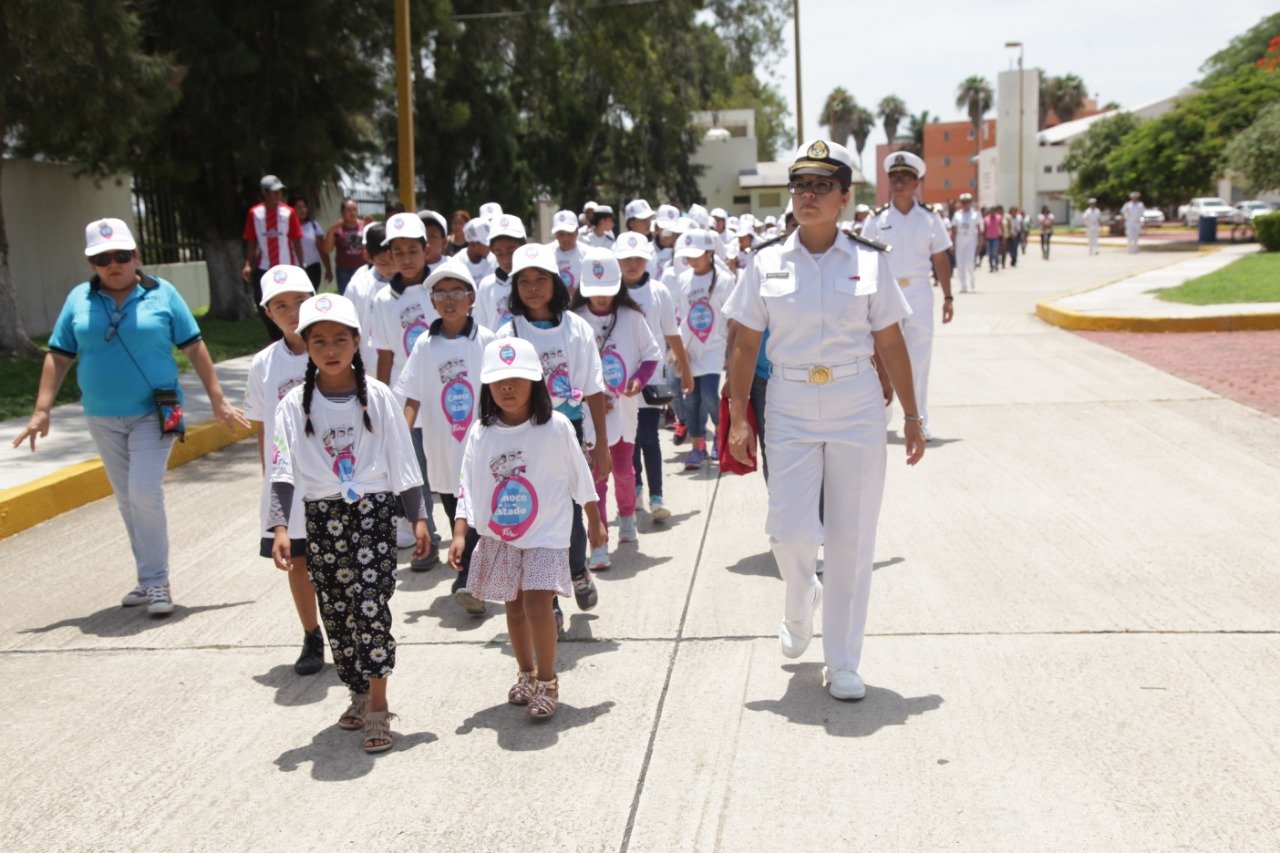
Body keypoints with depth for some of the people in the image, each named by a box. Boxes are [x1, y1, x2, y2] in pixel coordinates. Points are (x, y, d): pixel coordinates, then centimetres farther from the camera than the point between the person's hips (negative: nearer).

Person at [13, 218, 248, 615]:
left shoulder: (161, 294, -4)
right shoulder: (79, 299, 3)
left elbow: (194, 348, -1)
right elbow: (59, 357, 5)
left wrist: (218, 400, -2)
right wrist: (42, 411, -1)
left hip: (153, 414, -4)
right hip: (103, 418, 4)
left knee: (145, 493, -15)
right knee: (127, 500, 11)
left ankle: (156, 580, -2)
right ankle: (149, 578, 22)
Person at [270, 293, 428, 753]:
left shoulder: (377, 396, -3)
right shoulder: (295, 404, -1)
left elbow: (402, 461, 1)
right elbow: (283, 470, -6)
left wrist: (418, 517, 0)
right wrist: (280, 528, -16)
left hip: (373, 511, -2)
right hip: (322, 517, 2)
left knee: (371, 605, -11)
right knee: (336, 612, 9)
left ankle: (378, 707, -1)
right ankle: (359, 696, 27)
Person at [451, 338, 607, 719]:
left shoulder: (555, 427, -11)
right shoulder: (481, 432, -4)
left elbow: (580, 477, -1)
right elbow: (468, 487, -1)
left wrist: (595, 521, 7)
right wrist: (460, 533, -9)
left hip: (546, 534, -3)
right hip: (498, 537, 4)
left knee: (537, 604, -13)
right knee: (514, 605, 14)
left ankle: (547, 681, 5)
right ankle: (526, 673, 33)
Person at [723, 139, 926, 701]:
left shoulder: (869, 262, 1)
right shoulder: (768, 265, 2)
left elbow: (891, 345, 5)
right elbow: (745, 345, 4)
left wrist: (911, 415, 5)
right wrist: (738, 419, -1)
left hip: (857, 410, 0)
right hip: (790, 411, 0)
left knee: (851, 539, 3)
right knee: (790, 532, -6)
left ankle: (842, 664, 17)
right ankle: (801, 603, 31)